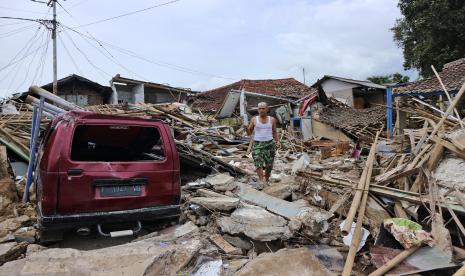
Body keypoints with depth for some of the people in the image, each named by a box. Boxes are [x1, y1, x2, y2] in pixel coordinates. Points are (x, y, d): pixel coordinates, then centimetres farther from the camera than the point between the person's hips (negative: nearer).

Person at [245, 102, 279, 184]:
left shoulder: (272, 120, 8)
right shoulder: (254, 119, 4)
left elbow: (274, 132, 17)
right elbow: (249, 133, 6)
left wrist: (277, 141, 1)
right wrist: (246, 128, -16)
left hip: (269, 144, 1)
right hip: (257, 144, -1)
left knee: (269, 165, 3)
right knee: (258, 163, -19)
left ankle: (266, 180, 22)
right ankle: (261, 181, -24)